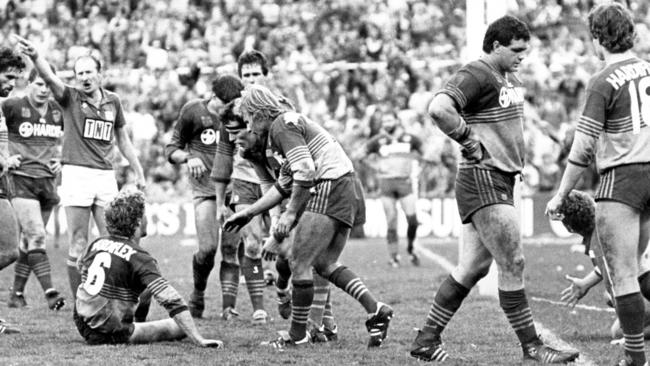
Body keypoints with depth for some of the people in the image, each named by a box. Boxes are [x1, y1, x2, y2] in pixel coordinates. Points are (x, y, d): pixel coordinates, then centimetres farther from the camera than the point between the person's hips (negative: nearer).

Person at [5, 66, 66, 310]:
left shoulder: (57, 111, 10)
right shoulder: (13, 107, -6)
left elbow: (63, 141, 26)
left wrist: (60, 160, 8)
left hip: (47, 180, 5)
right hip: (21, 179, -5)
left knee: (30, 240, 9)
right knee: (36, 235, -16)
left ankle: (16, 294, 18)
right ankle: (49, 292, -21)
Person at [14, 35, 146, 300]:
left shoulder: (112, 101, 11)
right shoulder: (70, 97, 0)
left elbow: (122, 140, 22)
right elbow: (50, 78, -20)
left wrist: (138, 172, 23)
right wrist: (34, 57, -40)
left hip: (105, 174, 3)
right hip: (76, 174, -3)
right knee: (78, 243, -3)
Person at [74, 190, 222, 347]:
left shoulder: (95, 244, 1)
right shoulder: (139, 258, -18)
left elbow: (80, 268, 23)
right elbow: (171, 300, -25)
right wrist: (199, 340, -28)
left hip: (83, 327, 7)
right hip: (111, 335, -7)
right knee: (180, 326, 1)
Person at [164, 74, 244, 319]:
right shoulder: (193, 111, 0)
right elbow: (171, 149, 7)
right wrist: (188, 157, -13)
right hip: (205, 188, -2)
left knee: (231, 249, -5)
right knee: (208, 248, -12)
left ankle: (229, 306, 0)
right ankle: (197, 297, 14)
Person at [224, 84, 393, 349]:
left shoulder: (283, 126, -9)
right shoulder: (288, 124, 22)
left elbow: (305, 172, -20)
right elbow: (284, 185, 25)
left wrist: (290, 213, -15)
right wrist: (248, 213, 26)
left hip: (329, 189, -10)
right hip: (348, 190, 10)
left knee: (299, 263, -4)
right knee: (325, 263, 17)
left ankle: (297, 335, 3)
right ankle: (375, 310, 9)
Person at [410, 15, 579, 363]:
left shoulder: (510, 80, 18)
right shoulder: (476, 74, -13)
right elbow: (438, 108, -28)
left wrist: (518, 156, 18)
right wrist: (470, 139, -20)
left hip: (500, 181, 10)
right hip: (483, 181, -10)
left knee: (472, 268, 10)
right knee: (512, 263, -9)